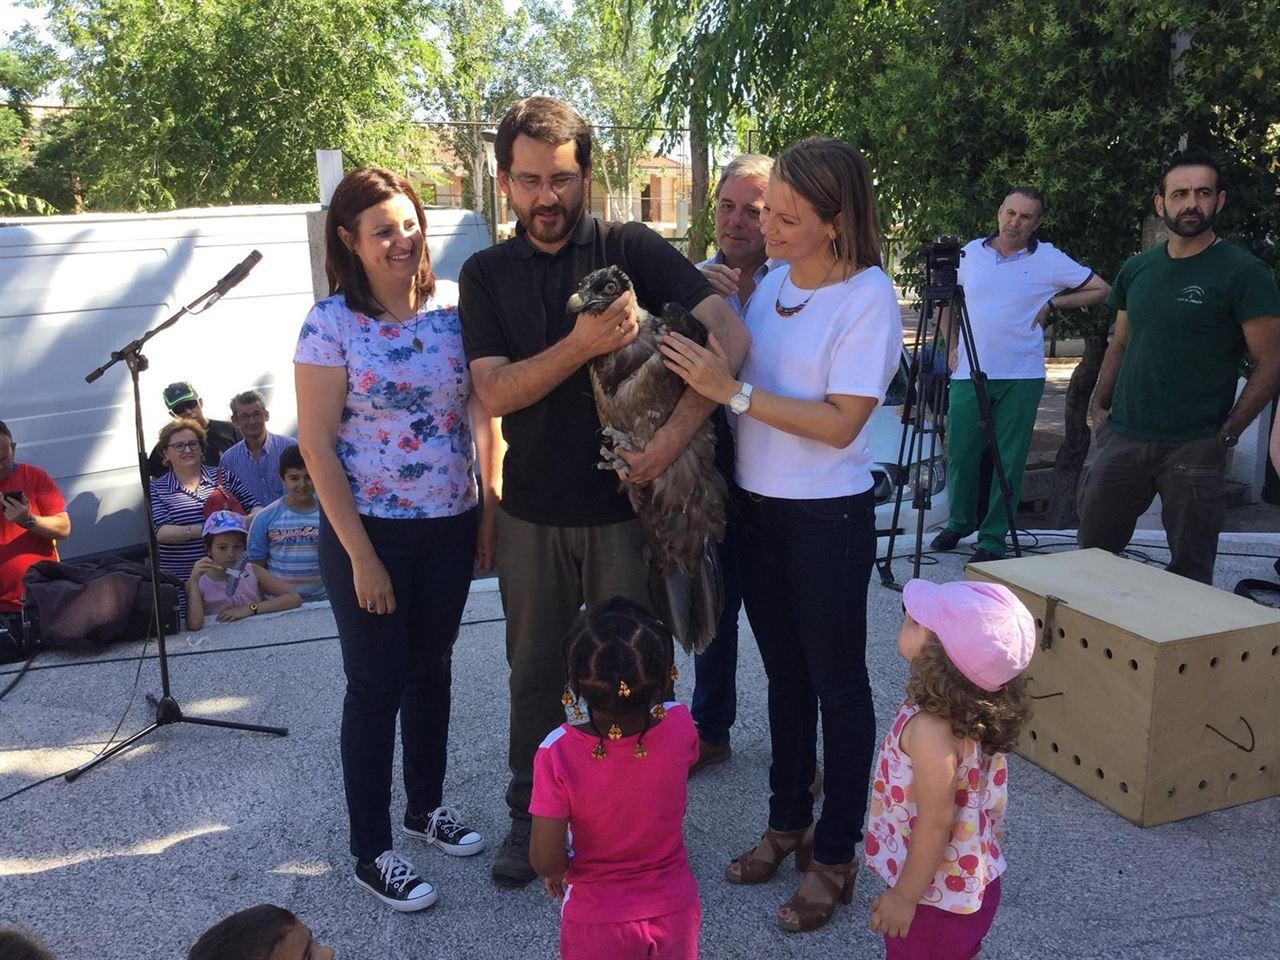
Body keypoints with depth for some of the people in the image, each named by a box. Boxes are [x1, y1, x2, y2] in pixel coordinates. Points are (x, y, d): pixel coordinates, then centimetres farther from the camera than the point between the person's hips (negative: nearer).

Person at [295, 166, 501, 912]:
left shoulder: (455, 304, -2)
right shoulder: (332, 322, -12)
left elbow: (483, 408, 5)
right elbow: (316, 444, -12)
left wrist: (493, 507, 1)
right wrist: (361, 554, -13)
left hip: (450, 523, 4)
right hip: (370, 529, -4)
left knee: (432, 667, 18)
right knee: (376, 684, 6)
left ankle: (428, 803, 39)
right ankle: (372, 851, 22)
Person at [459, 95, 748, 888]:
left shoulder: (631, 248, -5)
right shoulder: (486, 274, 2)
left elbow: (730, 335, -14)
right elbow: (495, 392, -10)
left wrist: (677, 431, -24)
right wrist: (582, 344, -24)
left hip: (627, 500, -2)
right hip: (533, 510, 2)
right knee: (536, 670, 15)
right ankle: (531, 813, 35)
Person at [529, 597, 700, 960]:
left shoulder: (558, 753, -26)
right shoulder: (679, 726, -19)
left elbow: (546, 861, -19)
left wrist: (558, 870, 2)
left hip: (599, 920, -2)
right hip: (674, 913, 2)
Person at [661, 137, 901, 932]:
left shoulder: (868, 299, -15)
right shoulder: (771, 279, 2)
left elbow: (840, 423, -22)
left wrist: (731, 391, -25)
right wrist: (704, 335, -7)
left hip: (829, 518, -6)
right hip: (757, 506, 6)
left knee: (837, 683, 9)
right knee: (784, 673, 19)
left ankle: (835, 854, 25)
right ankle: (788, 822, 37)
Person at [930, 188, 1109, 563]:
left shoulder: (1049, 259, -1)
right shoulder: (970, 253, 7)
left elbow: (1101, 290, 4)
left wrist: (1054, 303, -3)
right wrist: (951, 346, 11)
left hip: (1021, 377, -2)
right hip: (968, 374, 2)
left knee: (1009, 461, 1)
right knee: (961, 454, 6)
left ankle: (993, 539, 10)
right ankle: (960, 521, 27)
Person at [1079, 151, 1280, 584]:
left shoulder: (1243, 272, -6)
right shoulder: (1137, 269, 11)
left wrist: (1228, 433, -11)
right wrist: (1099, 407, 9)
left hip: (1194, 448, -5)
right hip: (1122, 438, 5)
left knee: (1190, 572, 3)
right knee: (1092, 552, 11)